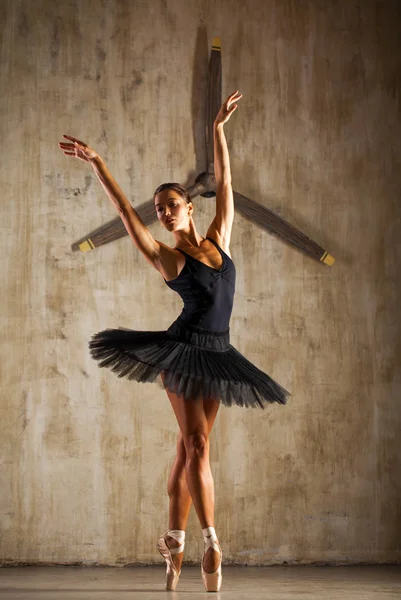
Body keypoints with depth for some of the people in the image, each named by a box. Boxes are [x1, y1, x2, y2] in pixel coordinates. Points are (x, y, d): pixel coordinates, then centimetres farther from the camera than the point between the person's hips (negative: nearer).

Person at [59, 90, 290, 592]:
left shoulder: (217, 241, 9)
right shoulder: (166, 258, -2)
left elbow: (224, 184, 12)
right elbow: (125, 211, -5)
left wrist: (218, 129, 13)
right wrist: (96, 162, -8)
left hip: (215, 356, 5)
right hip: (183, 350, -5)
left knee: (187, 448, 7)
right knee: (197, 444, -11)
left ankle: (174, 541, 12)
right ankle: (210, 542, -12)